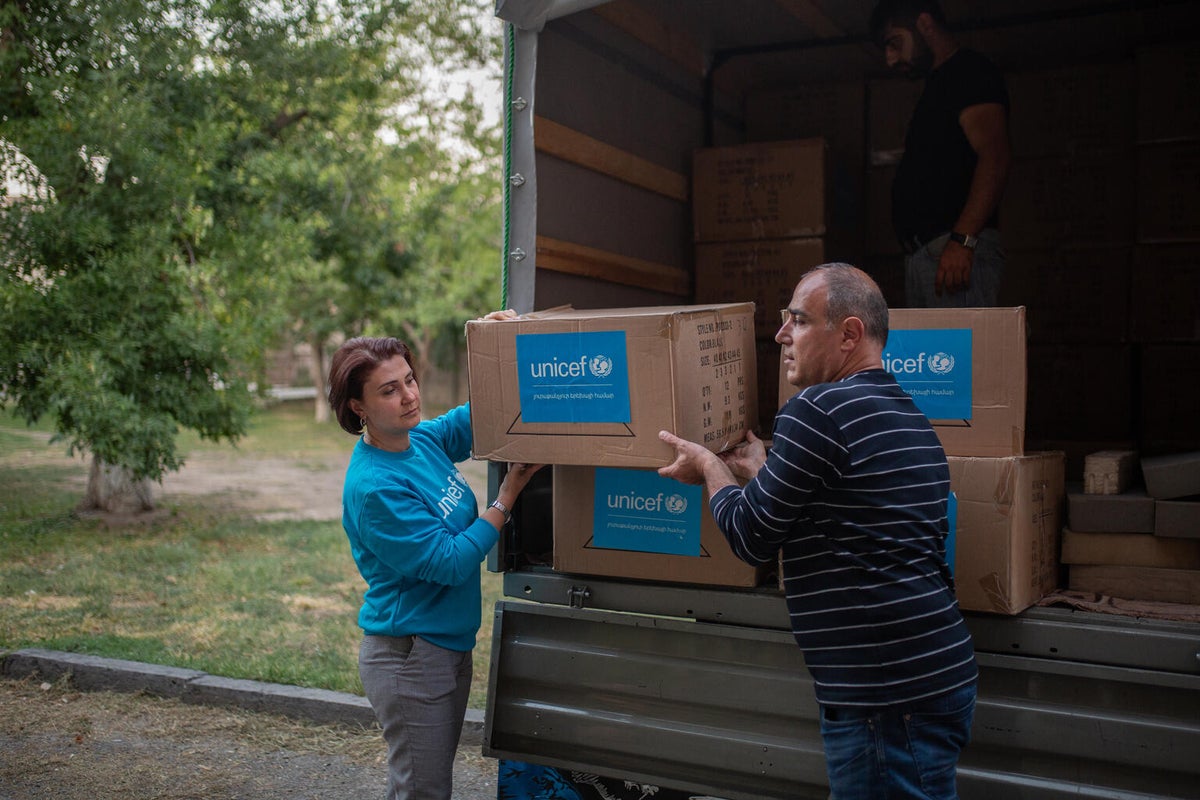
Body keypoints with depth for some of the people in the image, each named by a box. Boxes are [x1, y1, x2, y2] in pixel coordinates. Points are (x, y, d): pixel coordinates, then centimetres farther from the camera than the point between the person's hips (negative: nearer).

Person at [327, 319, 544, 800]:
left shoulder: (425, 438, 0)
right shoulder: (373, 487, -24)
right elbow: (450, 564, -22)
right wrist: (509, 493, -17)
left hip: (451, 644, 8)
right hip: (410, 656, -8)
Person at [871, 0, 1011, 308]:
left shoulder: (970, 71, -2)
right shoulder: (938, 85, 27)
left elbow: (995, 156, -16)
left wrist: (962, 239, -26)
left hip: (958, 251, -10)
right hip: (923, 253, 10)